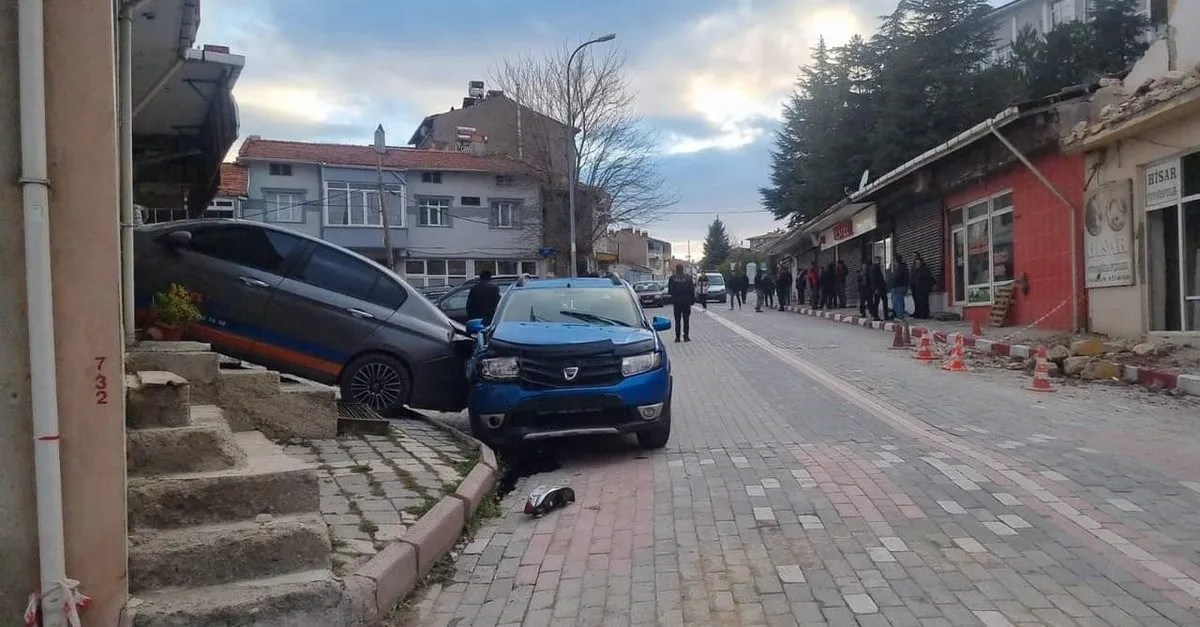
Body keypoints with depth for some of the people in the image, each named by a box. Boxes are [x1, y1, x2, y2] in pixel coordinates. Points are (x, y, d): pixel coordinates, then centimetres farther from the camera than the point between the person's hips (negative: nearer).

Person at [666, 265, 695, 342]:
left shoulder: (672, 278, -4)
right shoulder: (688, 278, -6)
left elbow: (669, 290, 0)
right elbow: (691, 290, -4)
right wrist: (692, 300, 6)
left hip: (676, 302, 1)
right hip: (686, 302, -1)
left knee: (677, 320, 7)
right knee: (686, 320, 6)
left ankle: (677, 337, 5)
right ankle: (686, 337, 4)